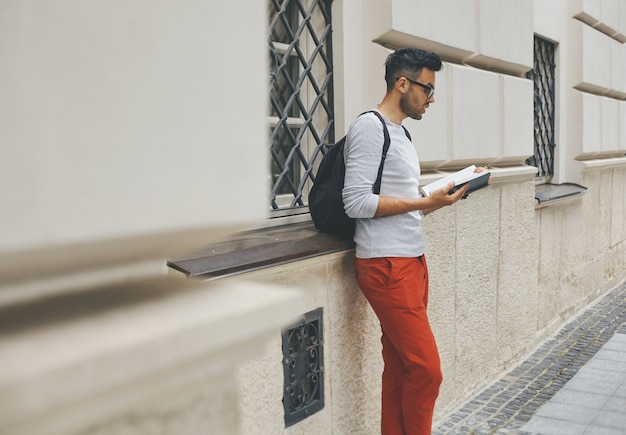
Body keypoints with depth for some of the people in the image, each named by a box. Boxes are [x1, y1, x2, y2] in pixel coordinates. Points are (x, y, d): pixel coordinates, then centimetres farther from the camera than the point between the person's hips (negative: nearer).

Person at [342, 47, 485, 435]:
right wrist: (425, 202, -15)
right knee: (426, 369, -6)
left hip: (413, 260, 9)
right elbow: (357, 202, -17)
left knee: (400, 369, 11)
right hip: (386, 266, -9)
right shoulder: (369, 127, -9)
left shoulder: (401, 133, 19)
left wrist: (442, 199, 5)